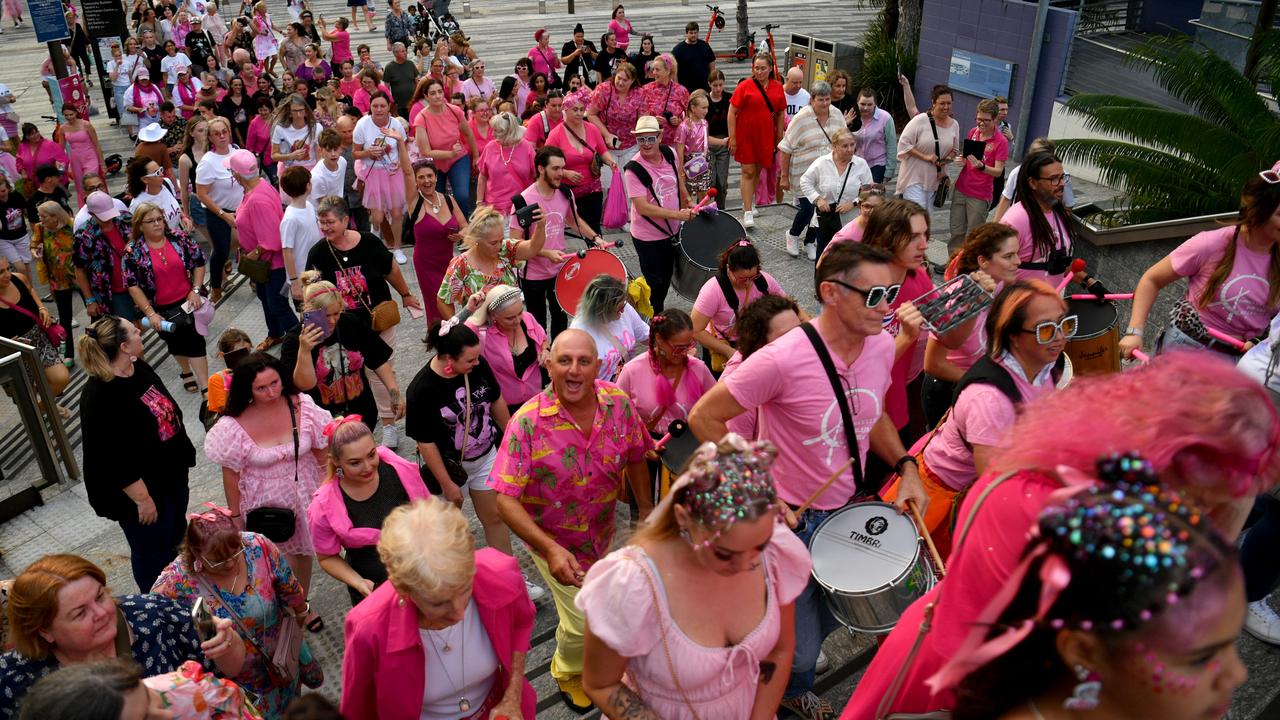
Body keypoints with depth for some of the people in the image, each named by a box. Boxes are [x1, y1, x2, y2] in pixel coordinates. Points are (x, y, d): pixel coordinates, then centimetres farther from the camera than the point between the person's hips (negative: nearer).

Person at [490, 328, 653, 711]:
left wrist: (646, 510, 6)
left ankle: (570, 637, 61)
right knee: (585, 621, 0)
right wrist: (550, 550, -39)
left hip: (602, 533, 4)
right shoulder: (527, 422, -29)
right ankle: (568, 672, 36)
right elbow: (506, 499, -29)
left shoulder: (618, 403, -18)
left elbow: (635, 458, 0)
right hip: (552, 538, -4)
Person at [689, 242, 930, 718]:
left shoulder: (882, 347, -8)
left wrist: (905, 466, -2)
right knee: (799, 648, 6)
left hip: (850, 510, 6)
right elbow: (703, 418, -21)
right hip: (793, 520, -6)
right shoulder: (783, 360, -29)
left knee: (827, 620, 25)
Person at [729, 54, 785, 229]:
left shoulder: (778, 87, 4)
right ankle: (747, 213, -3)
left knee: (758, 170, 15)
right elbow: (732, 112, -7)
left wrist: (780, 136, 10)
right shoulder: (745, 87, -8)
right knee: (748, 172, -4)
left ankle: (748, 203, 34)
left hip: (766, 136, 4)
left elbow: (781, 113, 12)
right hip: (746, 135, -4)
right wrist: (732, 137, -11)